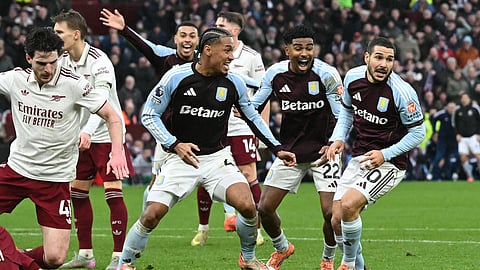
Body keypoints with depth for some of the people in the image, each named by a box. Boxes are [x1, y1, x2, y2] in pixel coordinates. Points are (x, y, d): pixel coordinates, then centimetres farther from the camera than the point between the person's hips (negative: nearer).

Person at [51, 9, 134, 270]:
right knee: (77, 191, 7)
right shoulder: (63, 62, 1)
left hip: (107, 134, -7)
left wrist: (88, 132, -41)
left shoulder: (99, 61, -19)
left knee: (113, 194, -11)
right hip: (81, 137, 7)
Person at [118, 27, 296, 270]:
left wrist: (277, 149, 11)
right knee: (151, 216, -13)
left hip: (217, 158, 2)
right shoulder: (176, 77, -11)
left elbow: (252, 117, 15)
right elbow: (149, 115, -4)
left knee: (248, 207, -18)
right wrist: (174, 145, -16)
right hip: (181, 158, -2)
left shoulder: (234, 83, -1)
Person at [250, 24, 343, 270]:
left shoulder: (326, 74, -15)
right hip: (289, 150, 4)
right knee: (264, 208, 1)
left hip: (323, 149, -4)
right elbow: (254, 106, 9)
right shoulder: (275, 74, -4)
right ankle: (282, 249, 31)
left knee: (331, 212, -14)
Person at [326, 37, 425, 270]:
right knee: (337, 219, -2)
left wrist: (385, 155, -17)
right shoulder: (352, 78, -3)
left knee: (349, 205, -24)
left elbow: (418, 133, -11)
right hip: (358, 158, 6)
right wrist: (338, 138, 2)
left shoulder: (402, 92, -20)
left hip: (388, 163, -6)